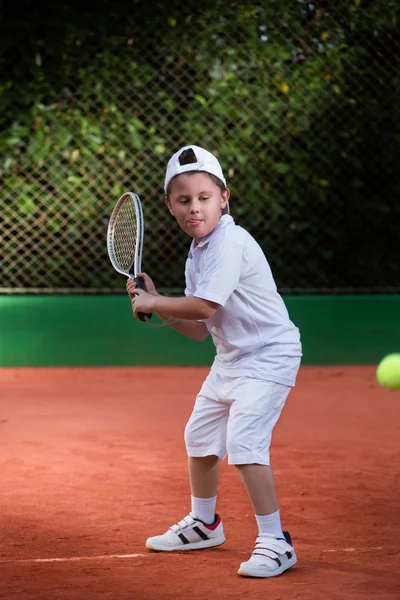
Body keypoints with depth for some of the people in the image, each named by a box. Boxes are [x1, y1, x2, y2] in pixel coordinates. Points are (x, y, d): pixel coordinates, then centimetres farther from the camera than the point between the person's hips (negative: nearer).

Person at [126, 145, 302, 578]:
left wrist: (153, 303, -14)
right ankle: (203, 523, 42)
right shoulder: (196, 256, 8)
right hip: (230, 360, 10)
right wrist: (155, 304, -1)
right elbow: (200, 330, 10)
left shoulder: (231, 243, -21)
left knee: (244, 443, -22)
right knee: (200, 438, 21)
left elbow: (205, 306, -28)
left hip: (268, 356, -10)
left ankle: (275, 542, -14)